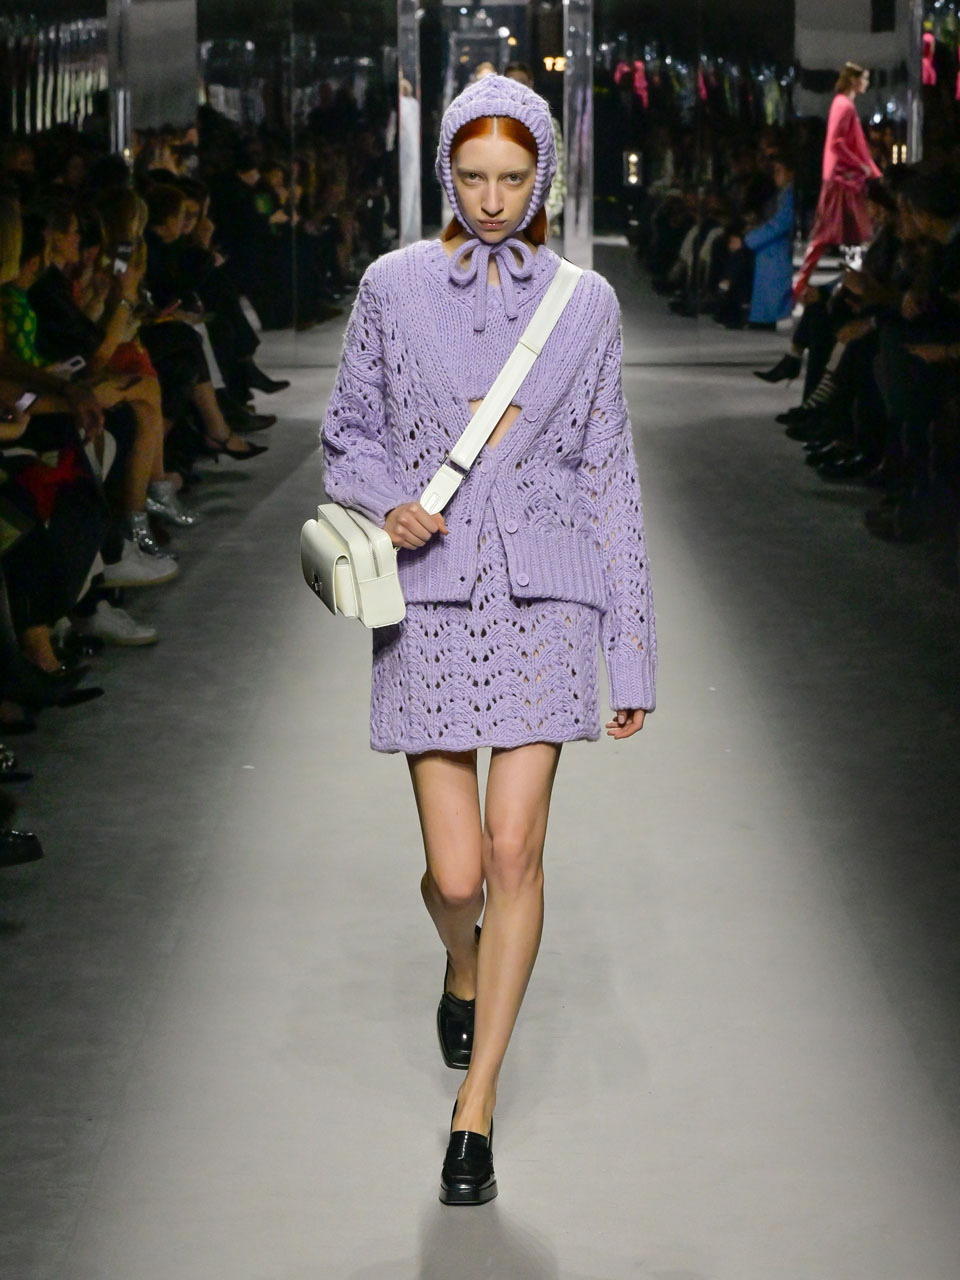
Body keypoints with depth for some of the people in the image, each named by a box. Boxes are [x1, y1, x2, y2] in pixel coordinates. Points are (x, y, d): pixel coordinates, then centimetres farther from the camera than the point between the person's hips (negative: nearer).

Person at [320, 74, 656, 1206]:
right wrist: (387, 502, -11)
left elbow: (609, 478, 7)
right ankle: (465, 971, 37)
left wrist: (633, 654, 6)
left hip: (543, 591, 0)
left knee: (514, 850, -7)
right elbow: (347, 433, 12)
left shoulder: (585, 304, 5)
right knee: (455, 871, -1)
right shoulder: (393, 287, 4)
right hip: (430, 593, 0)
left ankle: (477, 1102, 7)